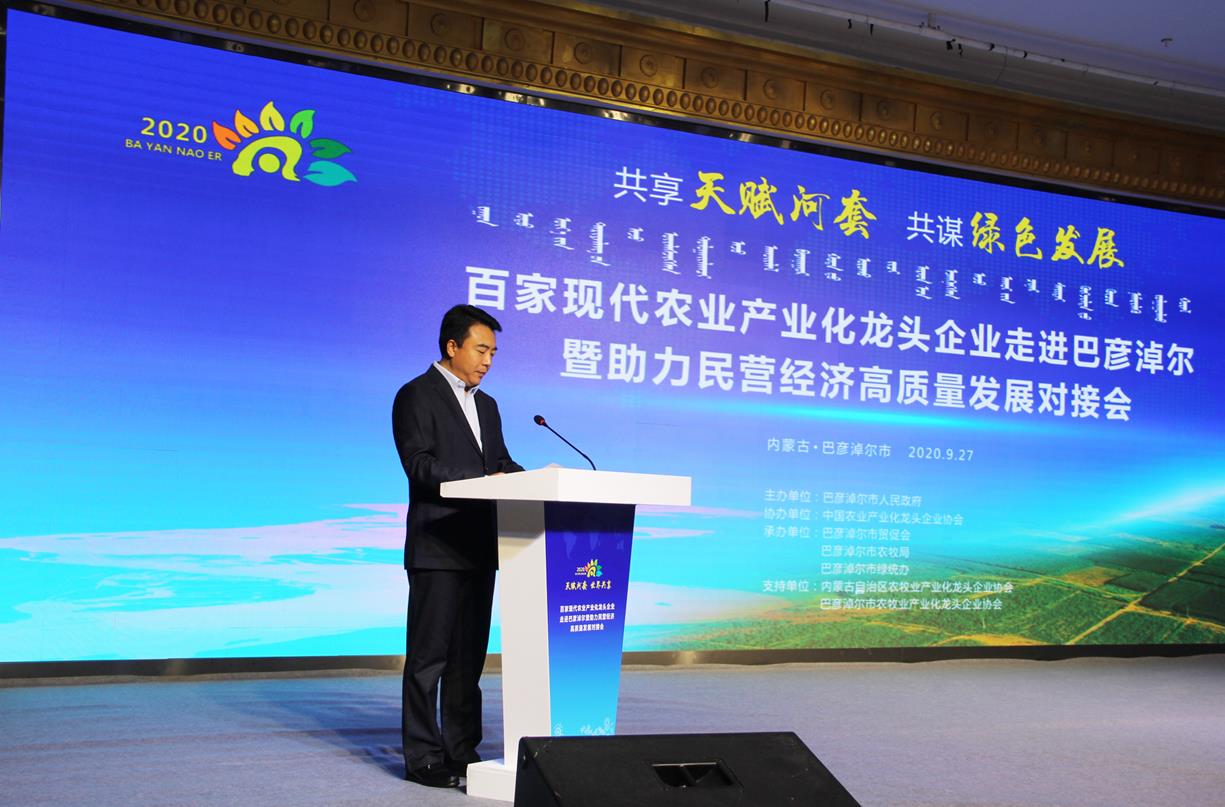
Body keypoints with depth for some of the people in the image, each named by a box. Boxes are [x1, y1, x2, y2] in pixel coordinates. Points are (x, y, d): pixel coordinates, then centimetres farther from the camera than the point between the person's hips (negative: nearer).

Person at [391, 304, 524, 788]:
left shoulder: (486, 405, 19)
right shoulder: (416, 396, -5)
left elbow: (501, 463, 16)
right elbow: (420, 465, -16)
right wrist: (483, 480, -23)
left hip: (479, 546, 8)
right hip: (437, 548, -8)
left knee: (469, 656, 12)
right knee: (429, 656, -2)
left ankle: (462, 751, 20)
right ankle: (422, 758, 6)